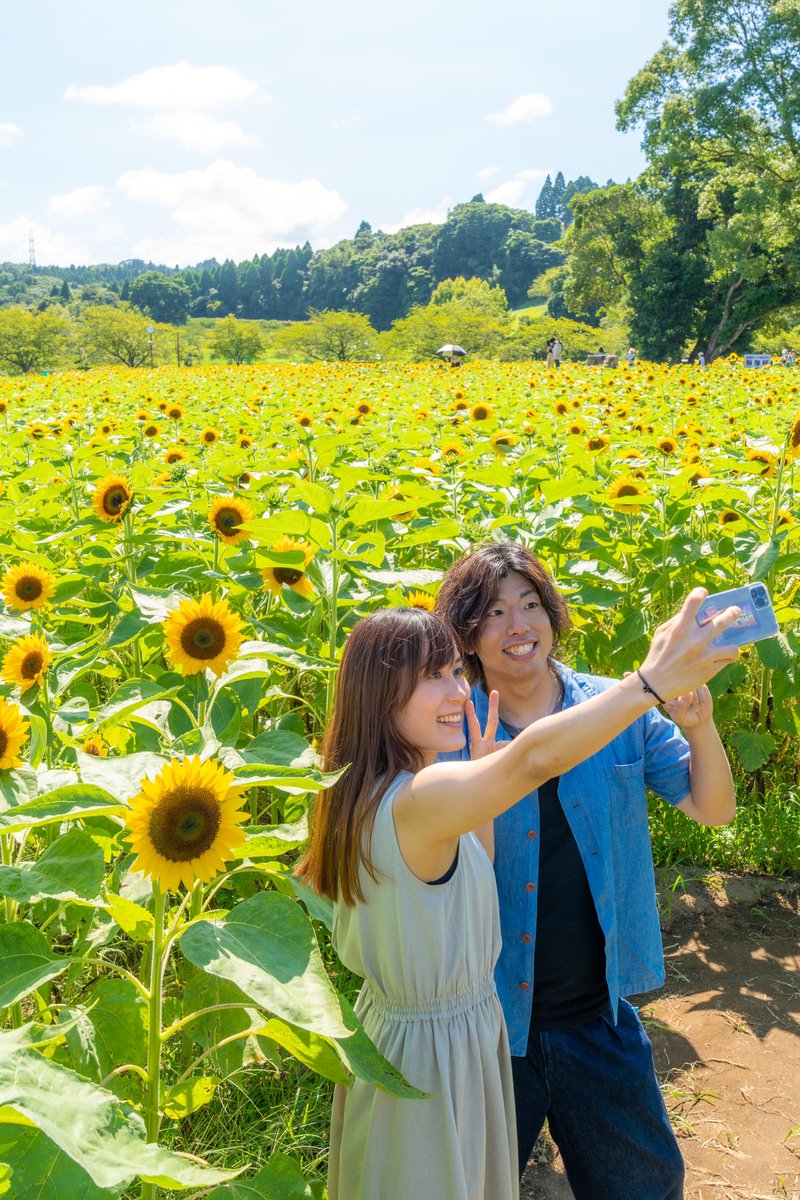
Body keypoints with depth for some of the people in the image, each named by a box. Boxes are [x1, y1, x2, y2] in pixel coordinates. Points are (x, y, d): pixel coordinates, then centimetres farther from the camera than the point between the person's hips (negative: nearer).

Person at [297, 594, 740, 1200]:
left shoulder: (370, 796, 1)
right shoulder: (416, 800, -31)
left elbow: (467, 879, 9)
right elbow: (533, 759, -47)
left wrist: (481, 777, -2)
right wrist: (653, 679, -49)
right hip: (434, 1053, -9)